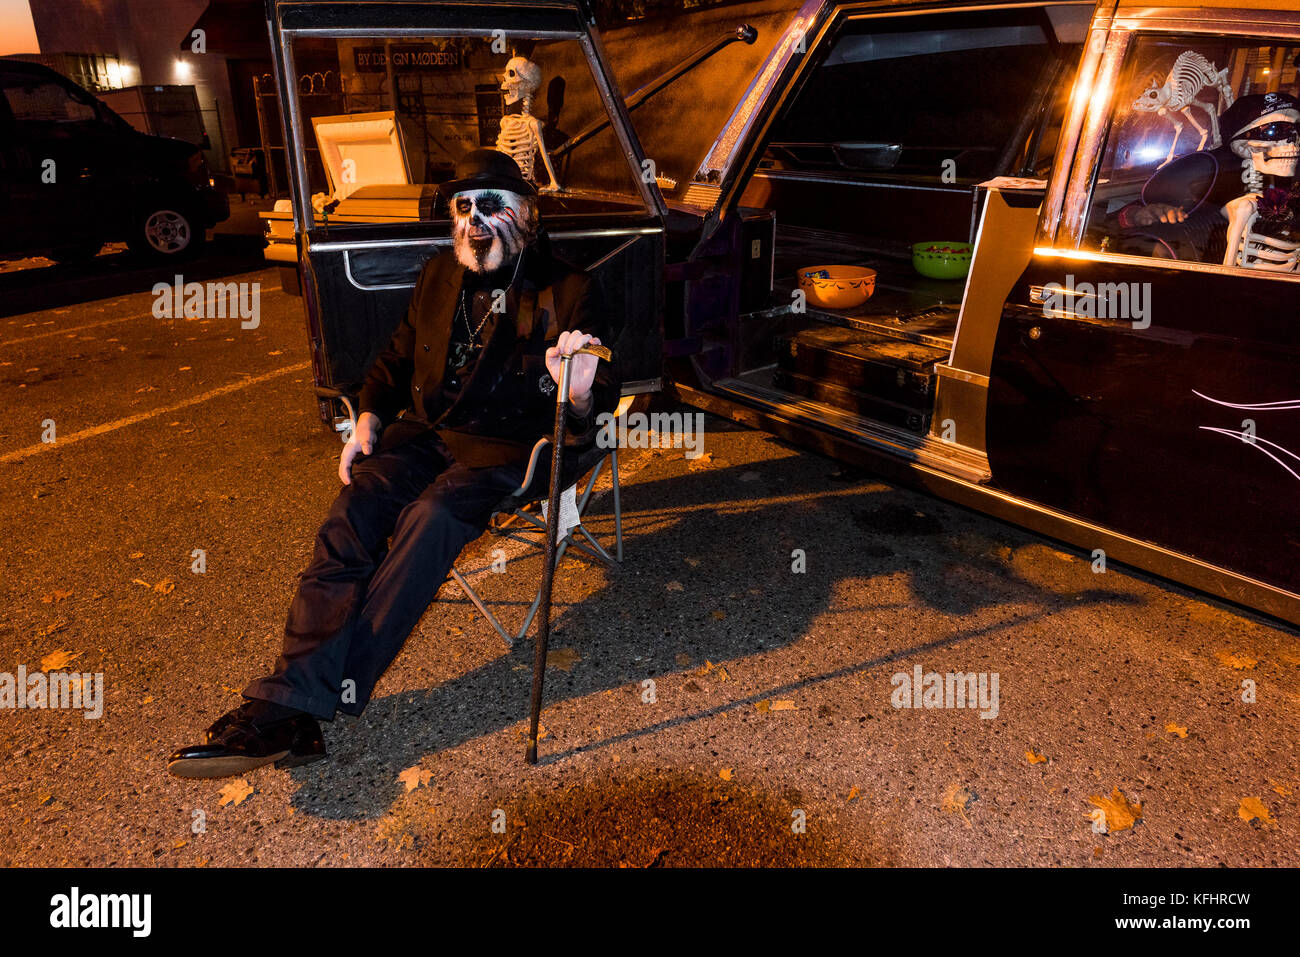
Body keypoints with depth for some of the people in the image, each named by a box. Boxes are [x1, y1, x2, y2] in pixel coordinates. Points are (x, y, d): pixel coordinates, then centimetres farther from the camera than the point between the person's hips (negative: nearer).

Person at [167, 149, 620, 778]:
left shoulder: (566, 291, 0)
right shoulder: (438, 278, 17)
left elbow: (595, 401, -6)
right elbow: (397, 358, 28)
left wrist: (580, 395, -32)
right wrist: (370, 417, 10)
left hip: (508, 445, -5)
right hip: (426, 430, 5)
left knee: (431, 515, -33)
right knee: (352, 512, -24)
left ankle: (299, 701, -30)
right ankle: (290, 703, -28)